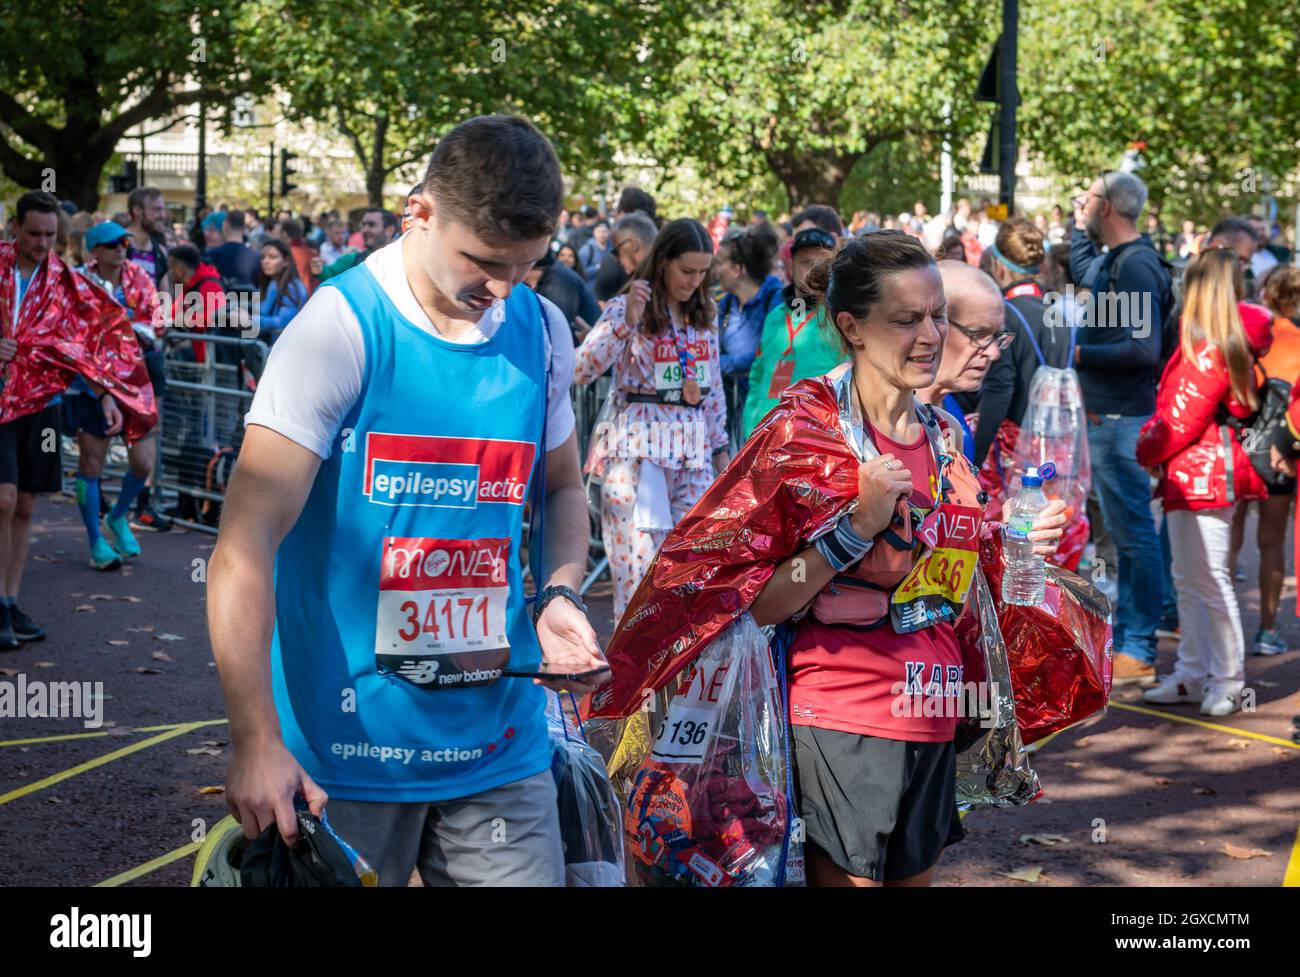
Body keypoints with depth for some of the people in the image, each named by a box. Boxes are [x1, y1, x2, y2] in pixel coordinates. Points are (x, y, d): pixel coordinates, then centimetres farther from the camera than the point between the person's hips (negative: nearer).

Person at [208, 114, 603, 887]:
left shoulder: (542, 332, 4)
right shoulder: (341, 329, -13)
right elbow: (246, 544, -17)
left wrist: (559, 595, 0)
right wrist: (256, 741, -23)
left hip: (500, 743, 5)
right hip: (349, 746, -4)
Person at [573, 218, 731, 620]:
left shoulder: (704, 313, 12)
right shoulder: (625, 307, -5)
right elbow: (582, 369, -17)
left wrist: (720, 446, 18)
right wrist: (626, 322, -26)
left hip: (692, 450, 5)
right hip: (637, 448, -5)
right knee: (639, 558, -7)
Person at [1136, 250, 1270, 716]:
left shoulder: (1205, 353, -18)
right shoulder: (1232, 347, 10)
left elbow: (1178, 424, -18)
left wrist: (1144, 450, 0)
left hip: (1199, 480, -10)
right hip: (1203, 478, 10)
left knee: (1211, 581, -2)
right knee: (1188, 581, 16)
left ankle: (1228, 681, 6)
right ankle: (1192, 675, 24)